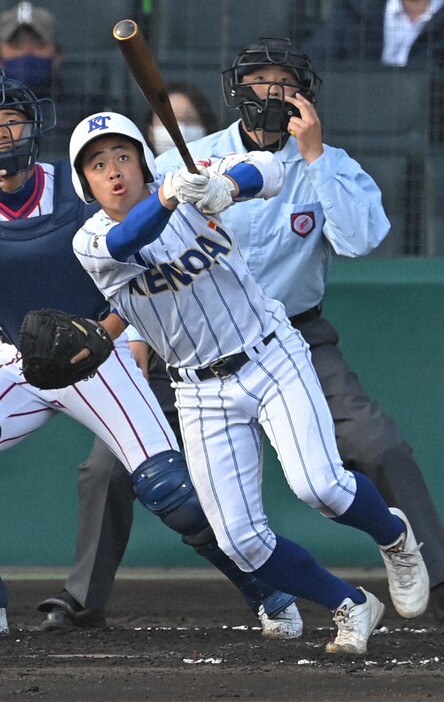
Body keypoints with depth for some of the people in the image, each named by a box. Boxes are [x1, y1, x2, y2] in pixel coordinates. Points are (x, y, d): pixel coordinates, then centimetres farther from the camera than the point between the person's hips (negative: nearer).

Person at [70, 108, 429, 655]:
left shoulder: (195, 185, -6)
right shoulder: (92, 243, -7)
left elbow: (268, 171, -23)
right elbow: (127, 242, -31)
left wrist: (227, 186, -46)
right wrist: (168, 198, -52)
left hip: (273, 359, -2)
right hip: (205, 394, 2)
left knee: (319, 485, -23)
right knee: (240, 541, -6)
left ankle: (394, 537, 10)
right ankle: (351, 607, 16)